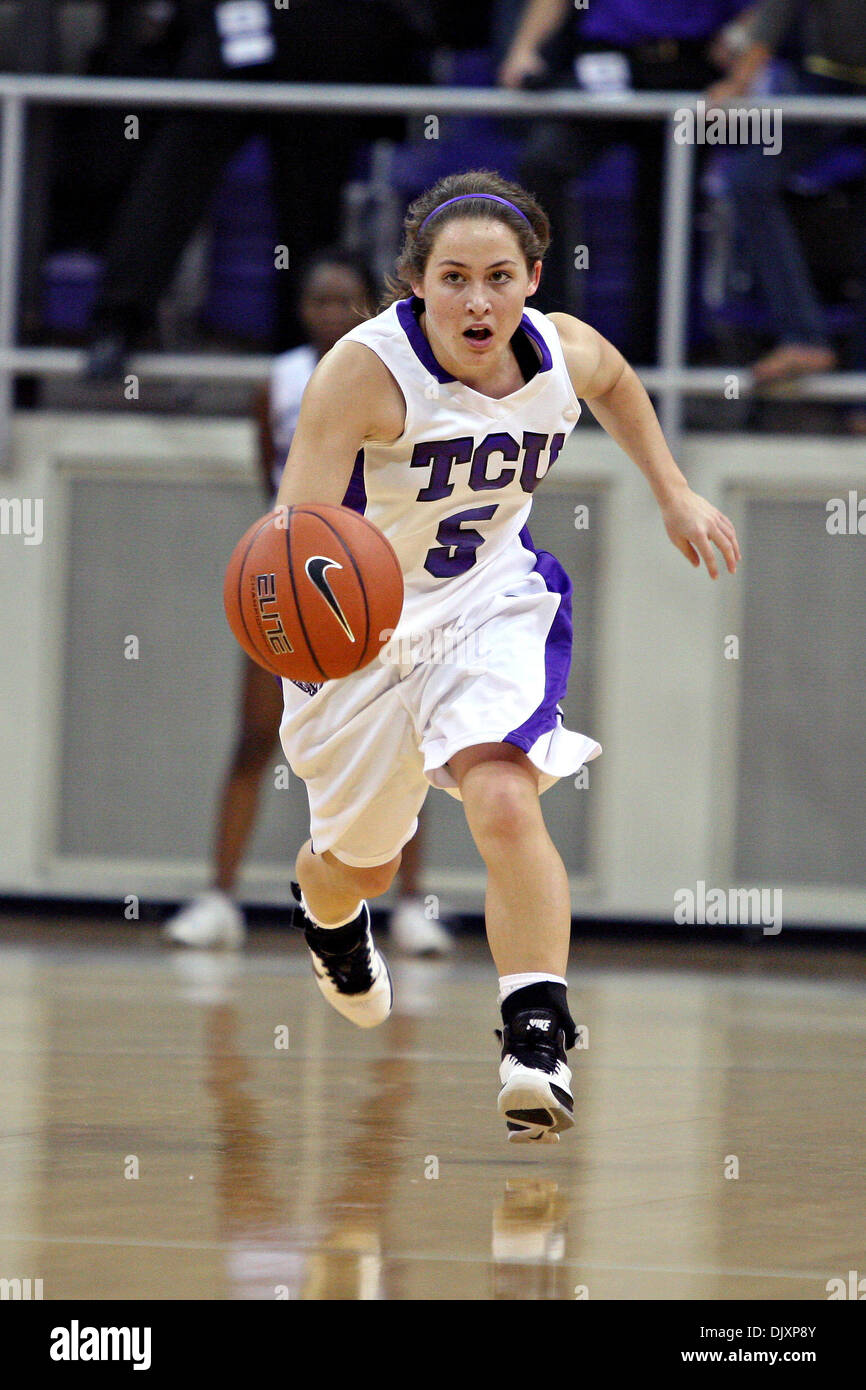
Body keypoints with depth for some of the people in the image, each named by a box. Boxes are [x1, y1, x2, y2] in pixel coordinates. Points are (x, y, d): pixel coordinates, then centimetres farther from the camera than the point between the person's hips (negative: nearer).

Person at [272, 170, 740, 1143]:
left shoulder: (564, 354, -14)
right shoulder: (367, 369, -29)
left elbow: (616, 382, 13)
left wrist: (673, 494, 15)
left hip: (494, 605, 1)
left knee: (504, 803, -28)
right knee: (363, 867, 19)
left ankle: (538, 1036, -28)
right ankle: (325, 907, 57)